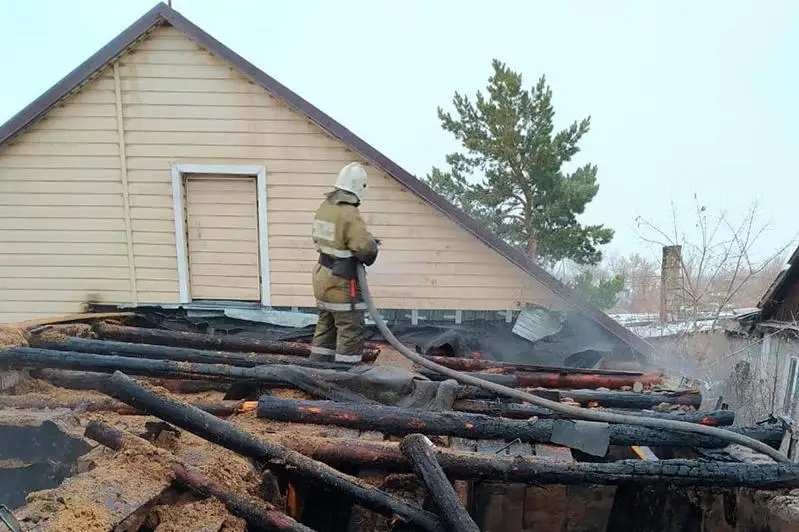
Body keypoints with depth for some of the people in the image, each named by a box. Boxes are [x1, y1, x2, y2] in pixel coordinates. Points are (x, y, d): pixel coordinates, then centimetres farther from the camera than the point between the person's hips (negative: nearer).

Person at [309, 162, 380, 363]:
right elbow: (366, 248, -29)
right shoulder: (349, 215, -22)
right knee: (351, 332, 1)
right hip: (342, 283, -9)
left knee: (325, 327, 20)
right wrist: (373, 244, -5)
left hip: (322, 278, 9)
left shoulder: (324, 207, 5)